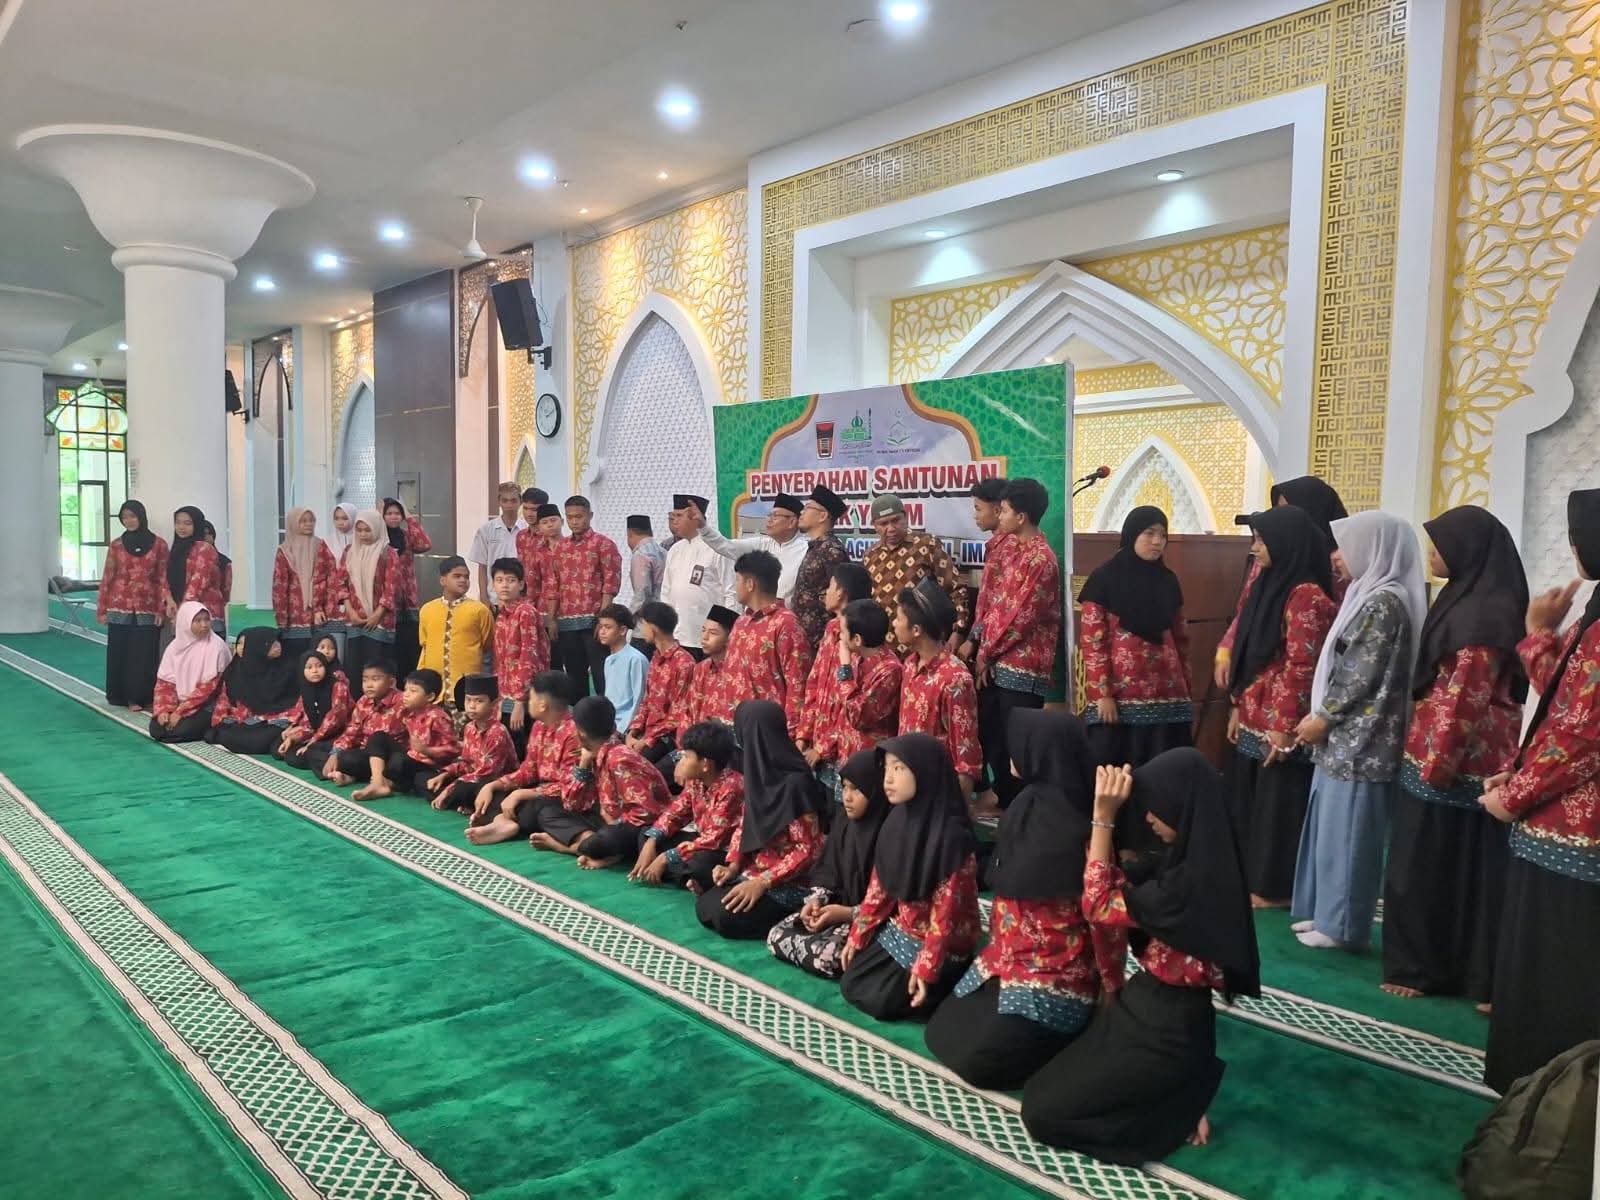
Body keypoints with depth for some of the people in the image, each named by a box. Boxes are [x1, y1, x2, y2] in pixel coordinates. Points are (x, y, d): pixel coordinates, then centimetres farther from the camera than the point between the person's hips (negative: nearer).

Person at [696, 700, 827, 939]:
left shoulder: (796, 783, -24)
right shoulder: (760, 774, 2)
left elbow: (809, 849, -21)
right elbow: (745, 824, 13)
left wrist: (762, 883, -23)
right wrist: (733, 865, -1)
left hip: (790, 882, -8)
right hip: (754, 871, 8)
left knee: (726, 916, -21)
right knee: (704, 906, -4)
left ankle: (792, 918, -2)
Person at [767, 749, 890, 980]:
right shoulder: (845, 827, 6)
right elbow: (827, 872, 11)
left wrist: (849, 913, -22)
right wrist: (817, 899, -10)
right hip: (839, 907, 7)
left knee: (828, 955, -31)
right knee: (777, 936, -6)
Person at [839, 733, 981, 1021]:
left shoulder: (952, 836, -26)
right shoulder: (898, 820, -3)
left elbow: (947, 910, -23)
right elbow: (879, 885, 5)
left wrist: (927, 968, -21)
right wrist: (857, 935, 6)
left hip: (942, 945, -7)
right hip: (899, 931, 7)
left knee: (879, 1001, -10)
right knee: (851, 986, 2)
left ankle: (943, 989, 8)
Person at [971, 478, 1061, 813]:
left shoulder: (1041, 559, -17)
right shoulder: (1007, 545, 9)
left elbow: (1021, 616, -18)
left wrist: (986, 653, -10)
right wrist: (978, 642, 5)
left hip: (1022, 662, -8)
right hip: (994, 658, 8)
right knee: (989, 732, 15)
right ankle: (1002, 798, 30)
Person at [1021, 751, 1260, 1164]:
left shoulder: (1191, 881, -29)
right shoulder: (1200, 860, 0)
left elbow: (1098, 906, -17)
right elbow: (1124, 901, 7)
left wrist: (1103, 818, -19)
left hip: (1168, 1031, -9)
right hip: (1150, 1008, 9)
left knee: (1042, 1111, -2)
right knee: (1046, 1088, 17)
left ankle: (1177, 1111, 4)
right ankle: (1171, 1096, 15)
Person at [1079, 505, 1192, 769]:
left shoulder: (1167, 580, 11)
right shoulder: (1104, 578, -3)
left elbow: (1180, 638, 15)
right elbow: (1090, 640, -7)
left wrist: (1187, 693, 14)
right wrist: (1101, 693, -12)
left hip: (1166, 696, 4)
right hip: (1119, 696, -4)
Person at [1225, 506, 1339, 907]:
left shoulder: (1306, 596, -18)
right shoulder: (1269, 586, 11)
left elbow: (1301, 667, -20)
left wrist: (1285, 727, -19)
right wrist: (1238, 707, 15)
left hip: (1279, 724, -9)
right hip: (1254, 720, 9)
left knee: (1278, 804, 4)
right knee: (1250, 801, 17)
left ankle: (1275, 888, 18)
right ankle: (1252, 878, 30)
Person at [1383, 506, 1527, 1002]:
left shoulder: (1485, 613, -18)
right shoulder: (1467, 600, 11)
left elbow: (1466, 698, -20)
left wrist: (1435, 763, -17)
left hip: (1456, 762, -9)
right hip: (1442, 756, 9)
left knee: (1432, 865, 2)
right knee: (1429, 864, 15)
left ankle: (1422, 967, 14)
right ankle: (1427, 962, 25)